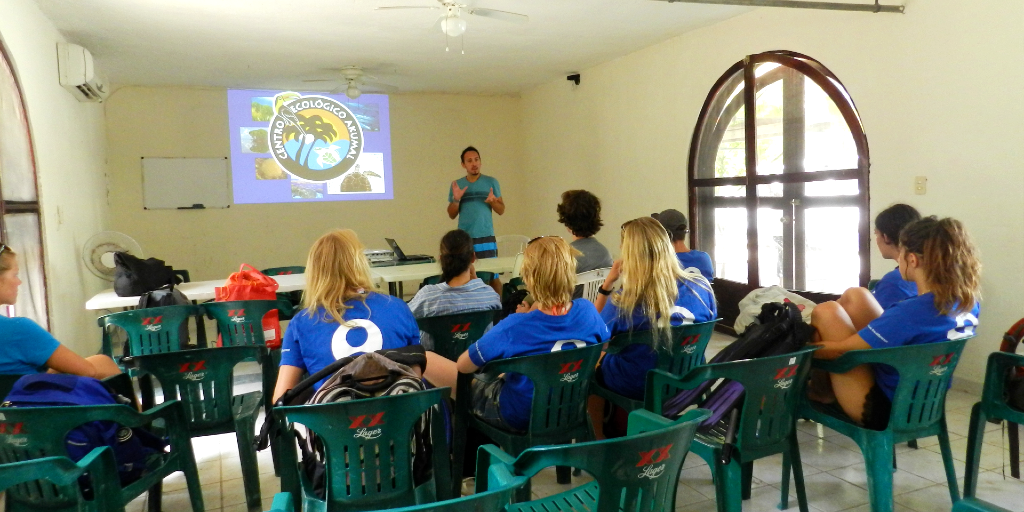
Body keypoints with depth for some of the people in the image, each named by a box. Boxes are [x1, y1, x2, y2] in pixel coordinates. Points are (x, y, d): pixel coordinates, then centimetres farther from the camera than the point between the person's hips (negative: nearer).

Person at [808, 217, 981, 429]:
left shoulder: (910, 312, -31)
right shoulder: (969, 302, -6)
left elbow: (839, 350, -22)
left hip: (883, 410, -8)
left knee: (826, 312, -10)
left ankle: (821, 389, 13)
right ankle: (826, 383, 21)